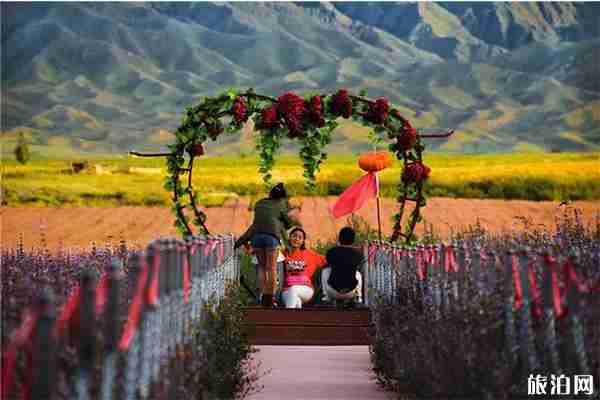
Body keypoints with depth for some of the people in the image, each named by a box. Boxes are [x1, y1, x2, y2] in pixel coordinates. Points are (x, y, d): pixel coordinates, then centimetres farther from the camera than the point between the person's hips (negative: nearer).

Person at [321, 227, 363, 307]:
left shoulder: (332, 252, -2)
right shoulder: (358, 254, 0)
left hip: (333, 292, -1)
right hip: (351, 293, 1)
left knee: (325, 271, 27)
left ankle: (328, 297, 22)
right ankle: (357, 297, 20)